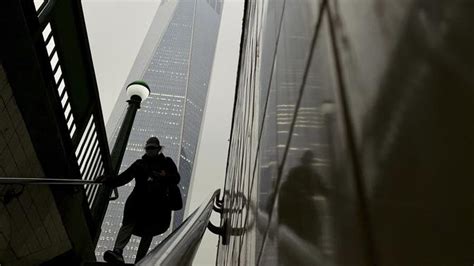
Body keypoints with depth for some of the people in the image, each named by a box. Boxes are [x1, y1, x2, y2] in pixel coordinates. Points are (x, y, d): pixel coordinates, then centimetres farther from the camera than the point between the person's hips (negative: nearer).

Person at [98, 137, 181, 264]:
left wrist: (163, 176, -12)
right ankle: (117, 252, -37)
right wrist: (109, 180, -6)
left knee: (148, 231, -2)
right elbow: (124, 177, 10)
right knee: (128, 223, -21)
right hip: (139, 199, 1)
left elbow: (176, 178, 5)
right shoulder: (140, 163, 20)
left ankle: (139, 261, 1)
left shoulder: (167, 162, 17)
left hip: (157, 202, 0)